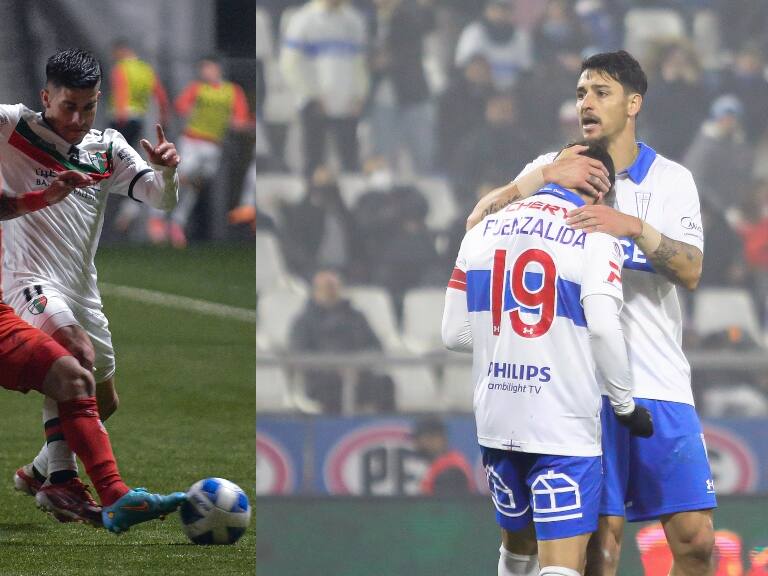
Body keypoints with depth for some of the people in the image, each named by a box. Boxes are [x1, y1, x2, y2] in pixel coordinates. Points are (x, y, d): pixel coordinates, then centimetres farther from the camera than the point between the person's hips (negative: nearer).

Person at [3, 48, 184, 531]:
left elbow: (161, 198, 3)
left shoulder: (108, 149, 9)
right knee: (77, 354, -32)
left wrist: (167, 170, -19)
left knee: (104, 403, 14)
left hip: (82, 288, 7)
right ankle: (62, 481, -27)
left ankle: (39, 472, 35)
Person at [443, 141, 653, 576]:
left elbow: (455, 334, 8)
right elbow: (603, 328, -17)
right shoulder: (595, 237, -6)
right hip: (563, 426, -5)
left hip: (495, 421, 5)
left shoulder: (483, 231, 9)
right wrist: (626, 405, -5)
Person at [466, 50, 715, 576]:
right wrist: (545, 177, -16)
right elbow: (477, 222, -5)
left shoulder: (672, 179, 9)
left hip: (662, 384, 1)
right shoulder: (553, 168, 8)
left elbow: (690, 272, -5)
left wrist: (636, 228, -22)